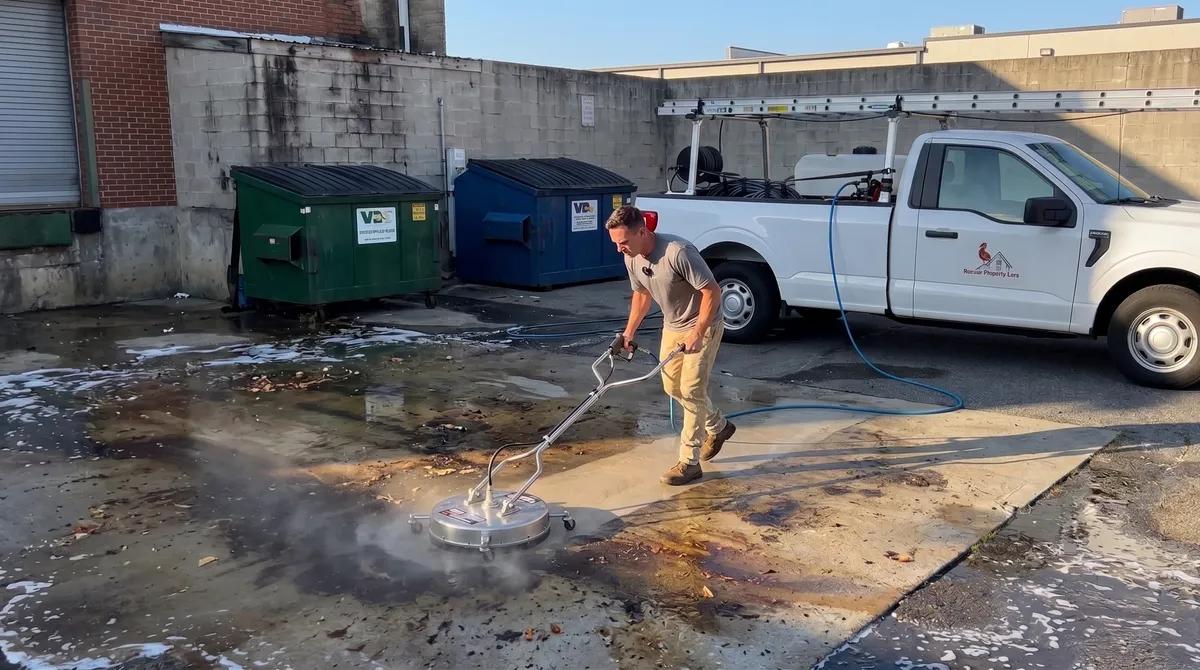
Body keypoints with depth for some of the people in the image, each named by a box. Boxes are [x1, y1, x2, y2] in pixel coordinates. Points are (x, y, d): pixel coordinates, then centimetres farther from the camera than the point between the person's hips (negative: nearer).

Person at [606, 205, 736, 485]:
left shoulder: (678, 252, -33)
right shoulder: (632, 258, -8)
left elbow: (712, 292, -28)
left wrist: (697, 334, -27)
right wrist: (629, 332, 7)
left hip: (702, 325, -8)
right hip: (672, 326, 8)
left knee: (691, 390, -9)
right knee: (673, 386, 13)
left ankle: (689, 462, 0)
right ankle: (718, 427, 37)